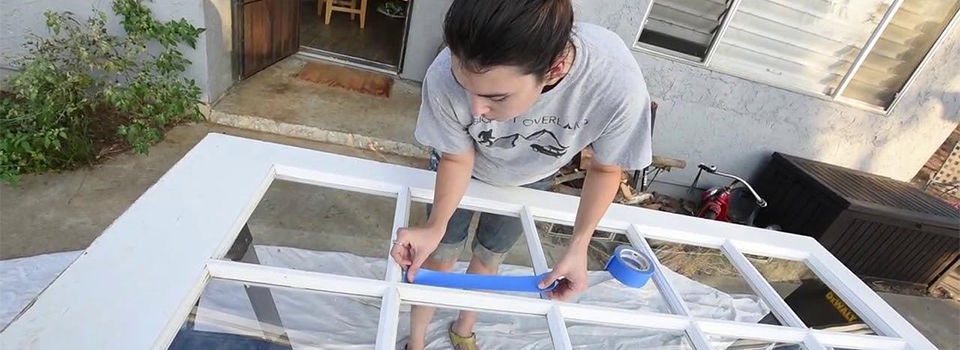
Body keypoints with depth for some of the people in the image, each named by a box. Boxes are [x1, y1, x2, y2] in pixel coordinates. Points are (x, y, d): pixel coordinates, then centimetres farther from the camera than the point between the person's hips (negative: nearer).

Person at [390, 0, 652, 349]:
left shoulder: (619, 85, -42)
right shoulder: (445, 76, -41)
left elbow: (605, 168, -20)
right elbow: (457, 157, -21)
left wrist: (578, 245, -28)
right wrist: (436, 225, -34)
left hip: (529, 181, 1)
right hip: (464, 170, 0)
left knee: (487, 259, 19)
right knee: (438, 258, 10)